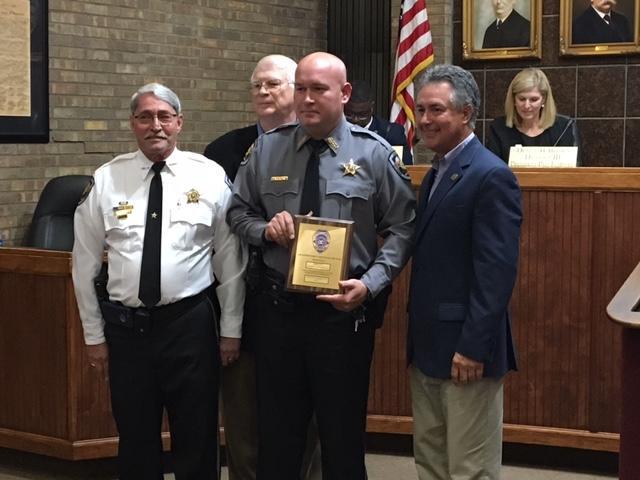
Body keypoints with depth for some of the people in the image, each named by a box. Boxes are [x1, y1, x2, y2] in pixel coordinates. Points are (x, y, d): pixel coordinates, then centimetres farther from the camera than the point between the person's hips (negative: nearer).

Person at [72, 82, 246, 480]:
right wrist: (94, 335, 6)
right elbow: (85, 264, 6)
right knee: (136, 442, 12)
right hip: (125, 324, 1)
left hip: (190, 323, -1)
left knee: (198, 443, 8)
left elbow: (230, 259, 1)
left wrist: (231, 328, 2)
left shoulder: (210, 176, -1)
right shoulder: (106, 179, 1)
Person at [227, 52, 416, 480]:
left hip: (345, 309, -2)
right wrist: (265, 229, -10)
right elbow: (238, 212, 12)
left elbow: (401, 228, -5)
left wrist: (370, 284, -18)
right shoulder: (267, 149, 4)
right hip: (279, 307, 3)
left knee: (343, 434, 10)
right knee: (276, 433, 12)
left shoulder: (374, 153, -4)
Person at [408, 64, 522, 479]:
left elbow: (498, 271, -20)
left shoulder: (491, 176, -15)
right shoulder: (436, 174, 15)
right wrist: (418, 338, 14)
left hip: (465, 348, -9)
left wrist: (473, 347, -21)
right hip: (428, 346, 9)